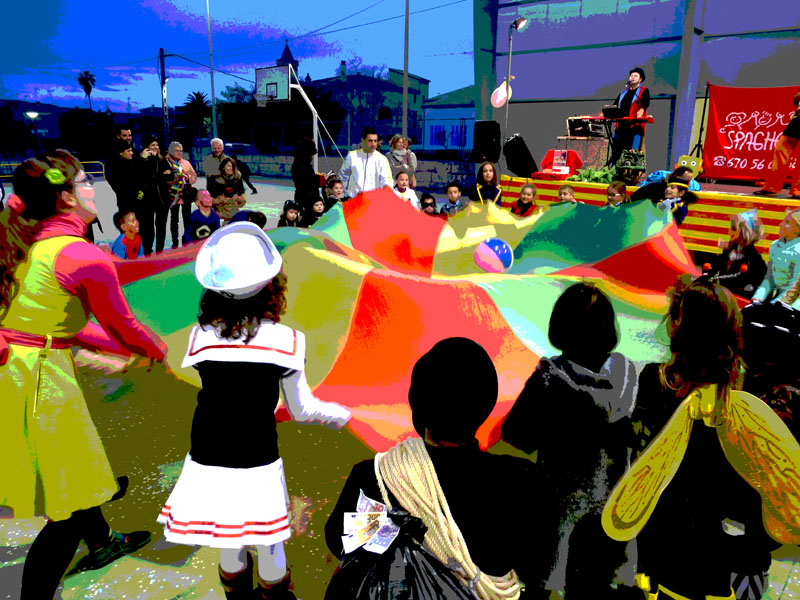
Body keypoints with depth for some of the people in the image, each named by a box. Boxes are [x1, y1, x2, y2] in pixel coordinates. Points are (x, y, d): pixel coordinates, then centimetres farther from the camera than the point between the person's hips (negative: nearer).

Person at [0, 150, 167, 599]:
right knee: (69, 511, 6)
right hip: (39, 379, -9)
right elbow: (122, 324, -5)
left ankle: (101, 543, 52)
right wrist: (157, 350, 17)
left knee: (73, 469, 29)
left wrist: (129, 349, 21)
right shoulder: (88, 258, -18)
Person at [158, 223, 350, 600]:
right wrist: (337, 414, 16)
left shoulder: (200, 336, -7)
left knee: (228, 548, 24)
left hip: (207, 460, 3)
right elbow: (301, 409, -4)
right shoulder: (284, 339, -13)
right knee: (269, 547, 19)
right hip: (257, 462, -3)